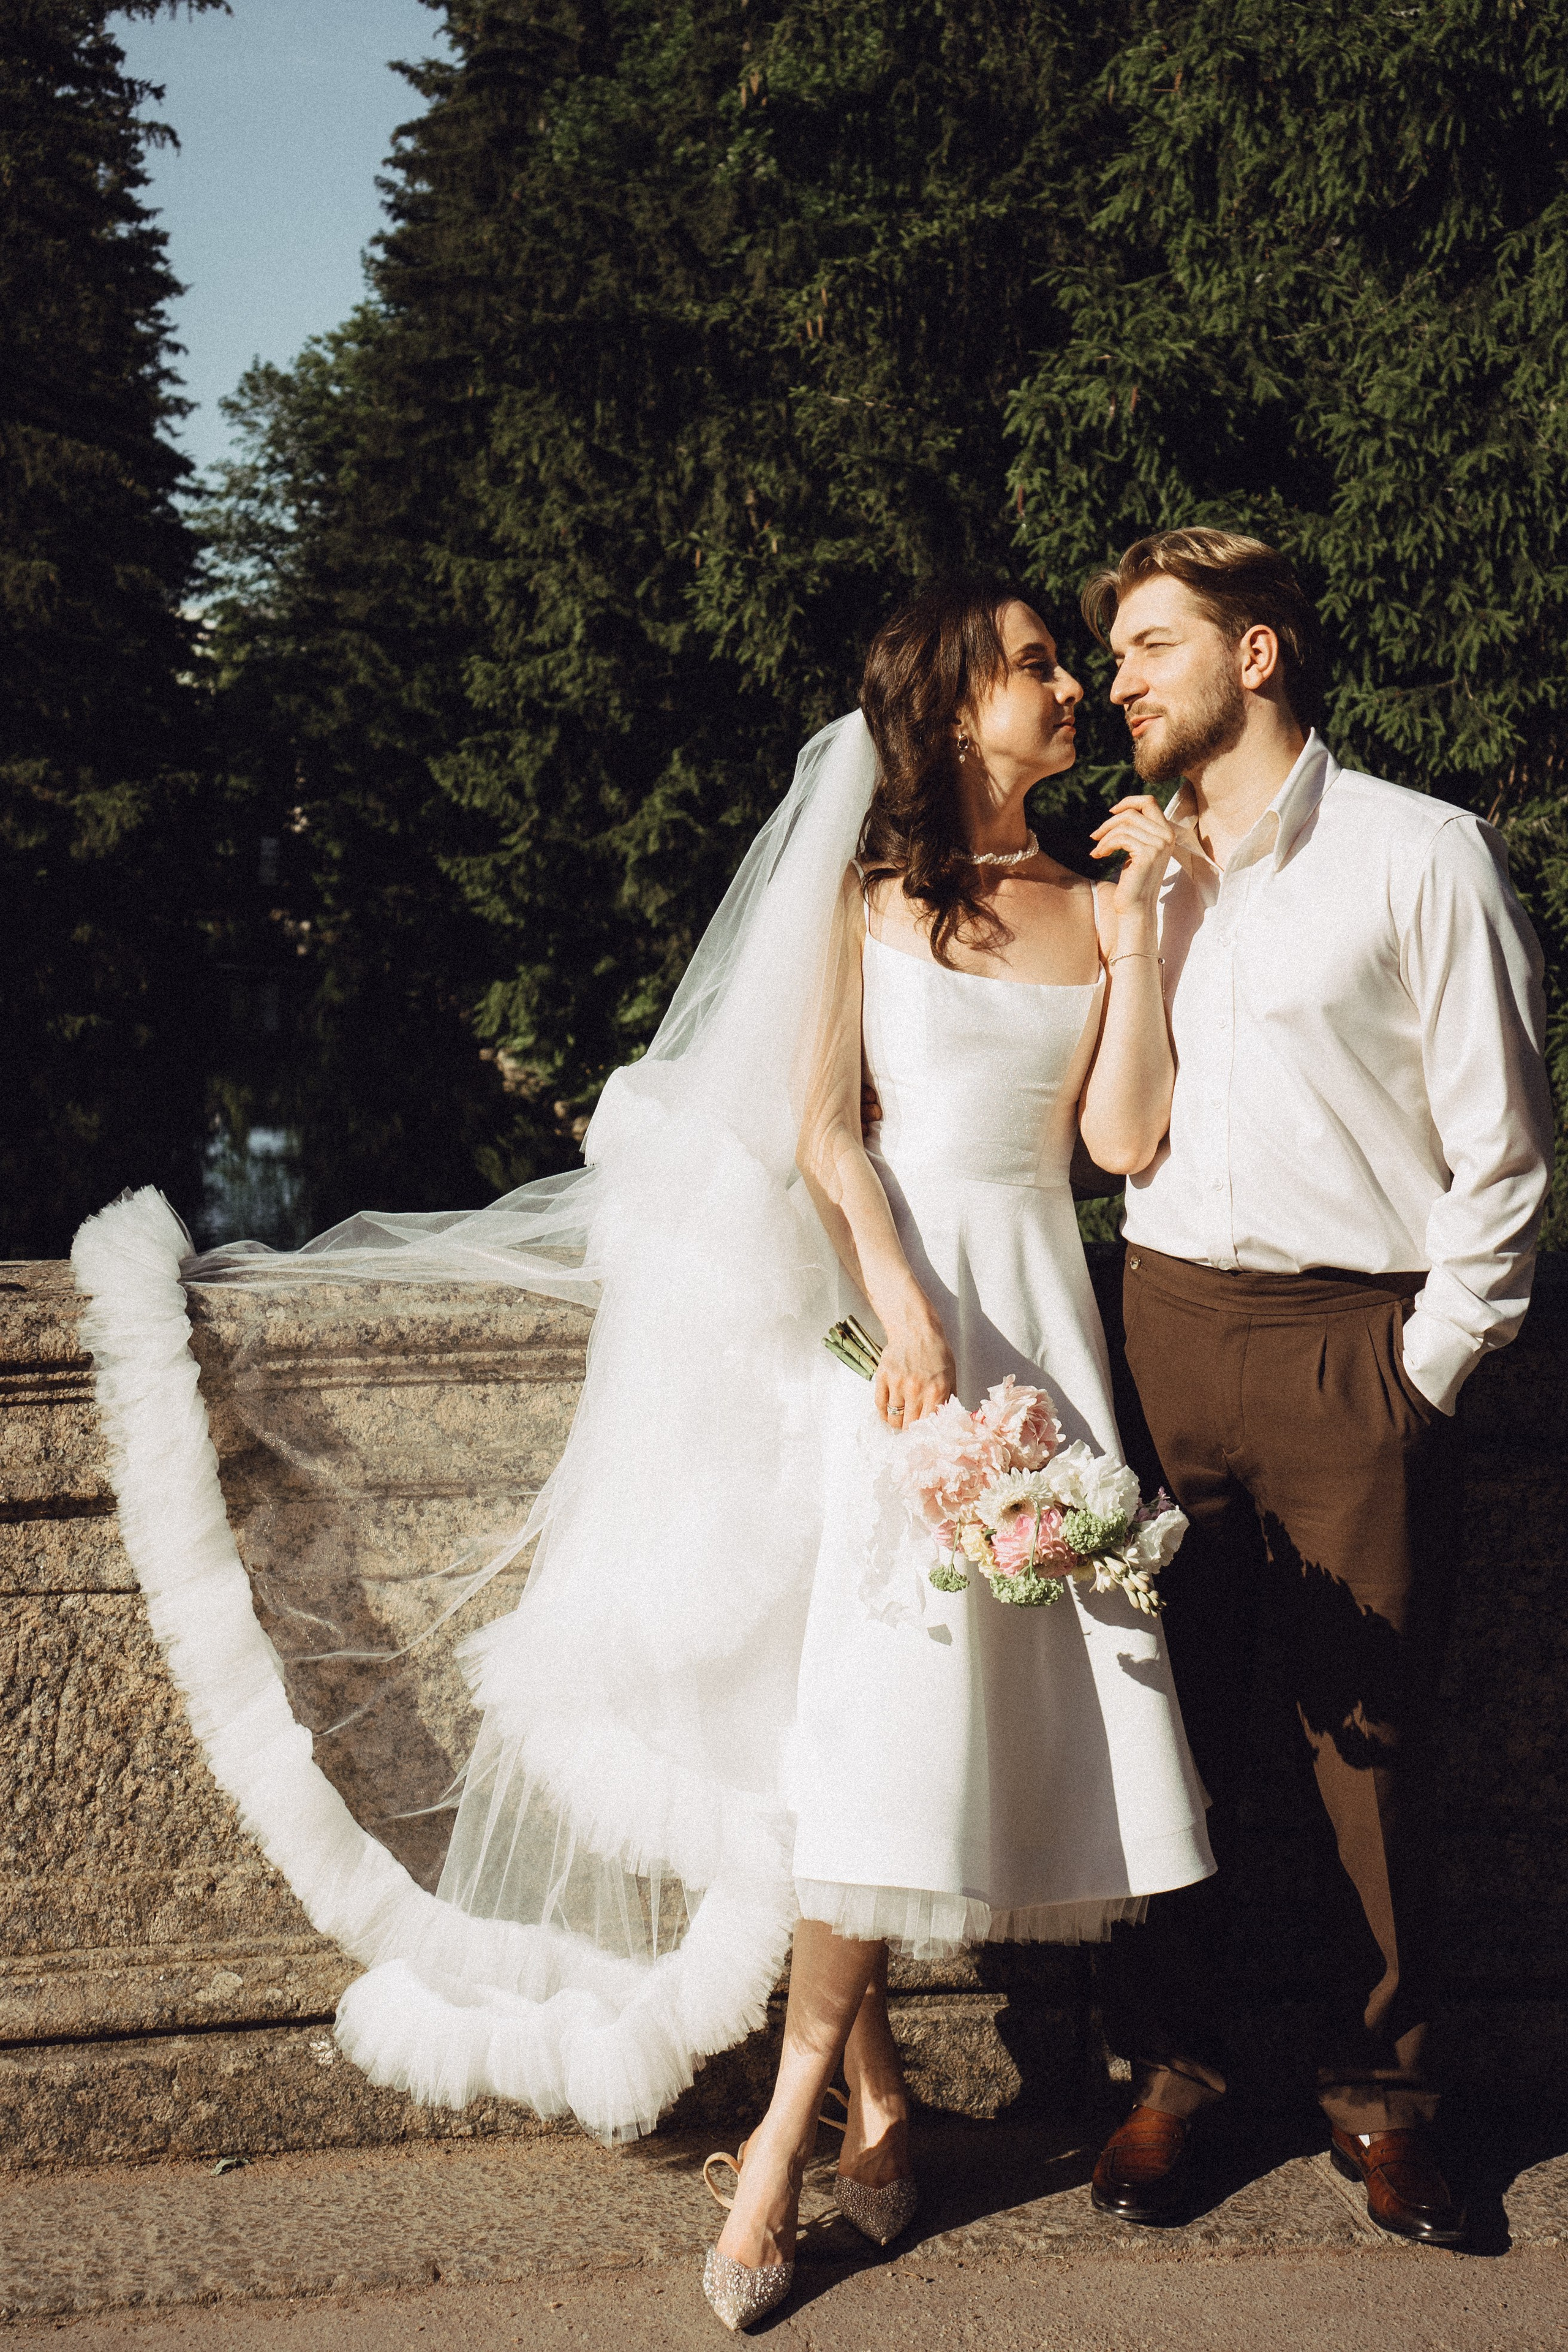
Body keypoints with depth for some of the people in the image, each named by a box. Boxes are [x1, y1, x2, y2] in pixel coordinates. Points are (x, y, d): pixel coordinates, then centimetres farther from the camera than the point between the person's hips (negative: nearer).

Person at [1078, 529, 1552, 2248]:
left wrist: (1429, 1364, -5)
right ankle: (1169, 2067, 19)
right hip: (1167, 1320, 4)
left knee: (1368, 1729, 1)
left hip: (1354, 1346, -4)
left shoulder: (1420, 854, -3)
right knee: (1174, 1714, 6)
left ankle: (1377, 2090, 15)